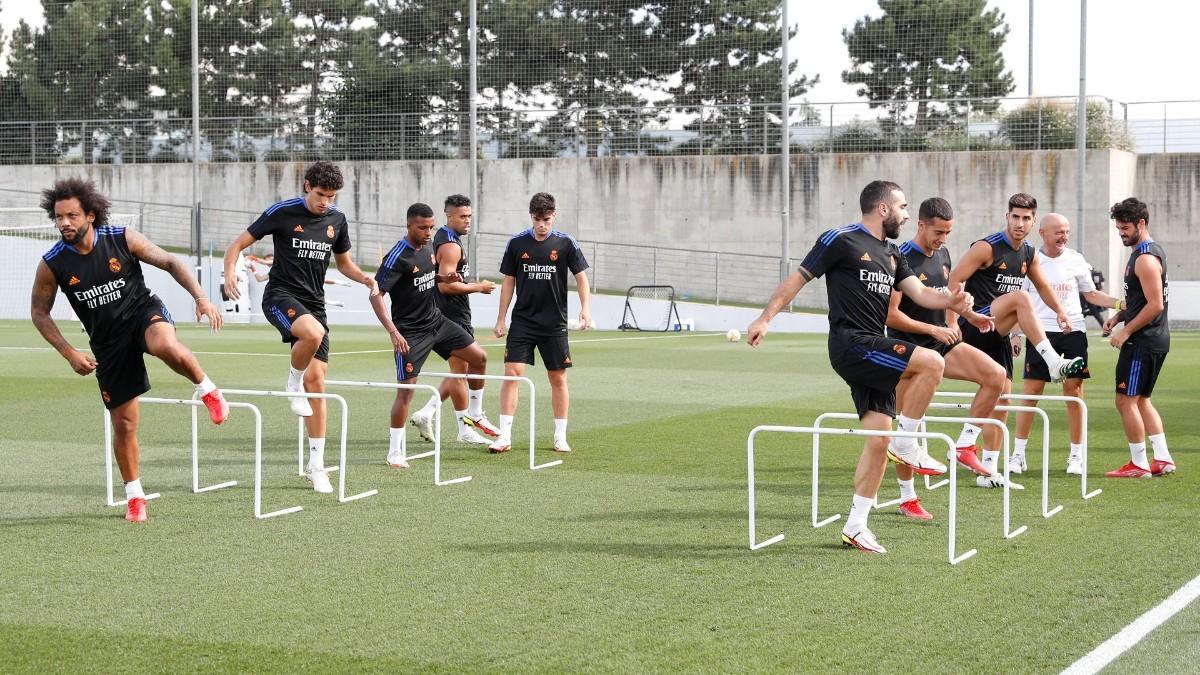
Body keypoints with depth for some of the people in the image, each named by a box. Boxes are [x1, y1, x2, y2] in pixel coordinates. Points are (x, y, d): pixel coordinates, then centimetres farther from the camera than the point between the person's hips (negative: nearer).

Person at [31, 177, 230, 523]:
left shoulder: (123, 239, -13)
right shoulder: (52, 264, -11)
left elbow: (170, 262, -3)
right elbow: (39, 312, 3)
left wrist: (200, 297, -15)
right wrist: (70, 353, -6)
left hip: (144, 312, -2)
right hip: (107, 342, 2)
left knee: (167, 347, -40)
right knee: (124, 423, 2)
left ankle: (207, 389, -10)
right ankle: (134, 497, 23)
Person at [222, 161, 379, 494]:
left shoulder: (336, 220, 8)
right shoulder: (282, 213, -7)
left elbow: (344, 263, 23)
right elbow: (238, 244, -3)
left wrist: (366, 279, 2)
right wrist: (229, 273, -22)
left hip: (314, 303, 5)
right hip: (281, 295, -5)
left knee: (316, 381, 0)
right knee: (313, 332, -37)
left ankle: (316, 465, 7)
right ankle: (293, 383, -6)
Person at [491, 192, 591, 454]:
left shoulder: (565, 243, -1)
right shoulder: (517, 244, 1)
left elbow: (581, 277, 2)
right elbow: (508, 282, 7)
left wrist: (585, 309, -13)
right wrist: (501, 320, 6)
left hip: (554, 324, 0)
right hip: (522, 321, 0)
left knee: (558, 379, 4)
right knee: (512, 373, -9)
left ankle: (561, 437, 15)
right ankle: (504, 436, -6)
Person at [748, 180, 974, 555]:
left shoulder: (891, 254, 20)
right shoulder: (841, 241, -5)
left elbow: (918, 292, 13)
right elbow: (798, 277, -3)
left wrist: (949, 300, -8)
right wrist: (765, 318, -8)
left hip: (873, 350, 8)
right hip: (851, 344, -8)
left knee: (878, 438, 2)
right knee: (932, 363, -21)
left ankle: (855, 526, 7)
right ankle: (905, 443, -8)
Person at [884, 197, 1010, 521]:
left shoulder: (942, 254, 9)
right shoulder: (902, 259, -15)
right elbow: (890, 314, -19)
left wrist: (969, 315, 12)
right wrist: (933, 329, -19)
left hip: (941, 342, 7)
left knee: (996, 375, -13)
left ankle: (965, 445, -3)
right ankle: (907, 497, 12)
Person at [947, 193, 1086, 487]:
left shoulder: (1028, 254, 11)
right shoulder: (987, 247, -10)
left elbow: (1042, 286, 27)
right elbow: (954, 280, -13)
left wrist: (1060, 312, 11)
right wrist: (954, 321, -21)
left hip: (998, 336, 7)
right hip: (974, 328, -7)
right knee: (1020, 297, -31)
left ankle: (988, 470, 8)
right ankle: (1054, 363, -35)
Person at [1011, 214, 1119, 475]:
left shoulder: (1076, 260, 7)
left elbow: (1091, 294, 16)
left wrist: (1120, 304, 1)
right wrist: (1014, 333, -2)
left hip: (1073, 331, 2)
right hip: (1040, 332, -1)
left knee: (1074, 391, -1)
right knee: (1030, 390, -4)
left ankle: (1076, 455, 8)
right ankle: (1019, 454, 5)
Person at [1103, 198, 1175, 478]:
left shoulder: (1146, 258, -17)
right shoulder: (1145, 252, 16)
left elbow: (1155, 305, -23)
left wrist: (1126, 331, -17)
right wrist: (1118, 316, 11)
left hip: (1144, 340, -11)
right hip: (1153, 339, 11)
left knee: (1126, 400, -5)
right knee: (1140, 400, 17)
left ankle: (1139, 465, 0)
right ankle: (1163, 459, 17)